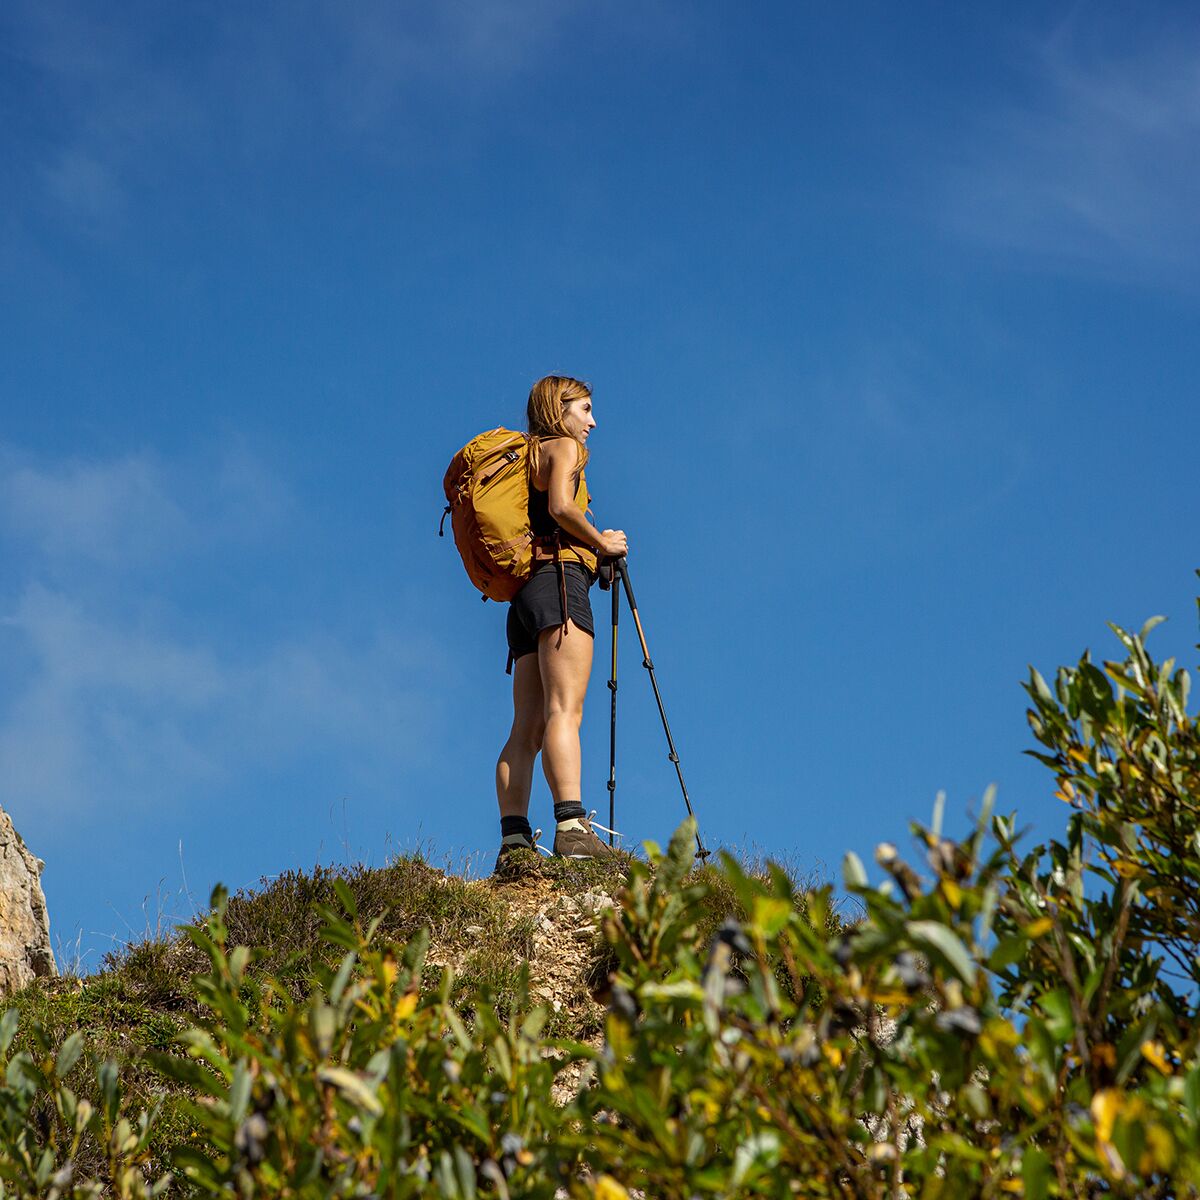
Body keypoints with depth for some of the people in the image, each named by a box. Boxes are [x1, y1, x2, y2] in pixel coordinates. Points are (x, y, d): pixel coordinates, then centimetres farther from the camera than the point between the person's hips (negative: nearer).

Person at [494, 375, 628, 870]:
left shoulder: (528, 454, 30)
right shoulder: (563, 446, 6)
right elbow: (560, 507, -13)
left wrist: (594, 544, 21)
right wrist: (601, 541, 1)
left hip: (523, 594, 9)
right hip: (559, 576, -9)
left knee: (527, 726, -2)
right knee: (564, 710, -22)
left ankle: (513, 840, -13)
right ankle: (572, 828, -35)